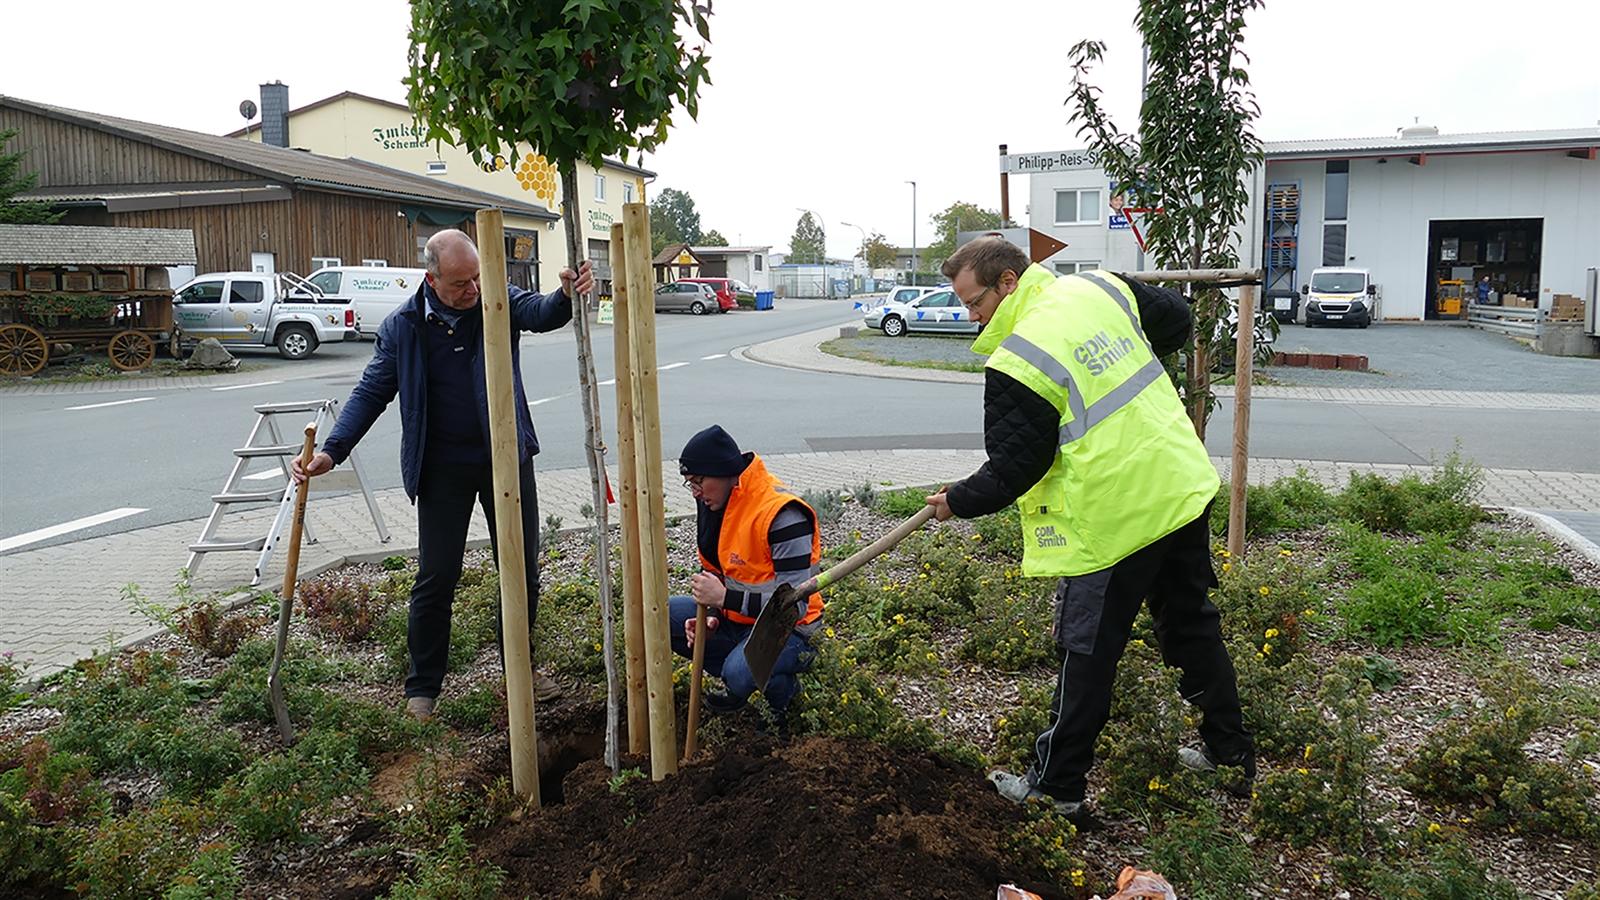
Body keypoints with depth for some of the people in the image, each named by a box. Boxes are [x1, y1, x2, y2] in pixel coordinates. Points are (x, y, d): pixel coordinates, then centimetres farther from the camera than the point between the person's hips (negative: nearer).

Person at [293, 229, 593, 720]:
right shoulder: (403, 326, -5)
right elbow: (371, 393, 0)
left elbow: (540, 314, -26)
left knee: (522, 570, 11)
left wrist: (566, 296, -50)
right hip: (443, 467, -1)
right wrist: (332, 451, -11)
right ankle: (422, 688, 18)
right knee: (436, 578, 3)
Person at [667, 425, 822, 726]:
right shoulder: (715, 502, 0)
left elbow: (794, 605, -27)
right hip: (735, 616, 8)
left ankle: (784, 688, 2)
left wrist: (724, 598, -28)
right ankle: (741, 684, 6)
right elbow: (713, 570, 11)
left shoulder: (782, 514, -26)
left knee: (740, 672, -35)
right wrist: (711, 616, -9)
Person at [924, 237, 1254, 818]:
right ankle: (1231, 751, 35)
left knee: (1087, 656, 5)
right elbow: (1178, 318, 18)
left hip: (1114, 519, -8)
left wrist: (958, 502, 2)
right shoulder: (1099, 288, 3)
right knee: (1193, 625, 22)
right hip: (1184, 487, 8)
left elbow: (1014, 467, -14)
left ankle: (1057, 784, 18)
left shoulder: (1016, 362, -19)